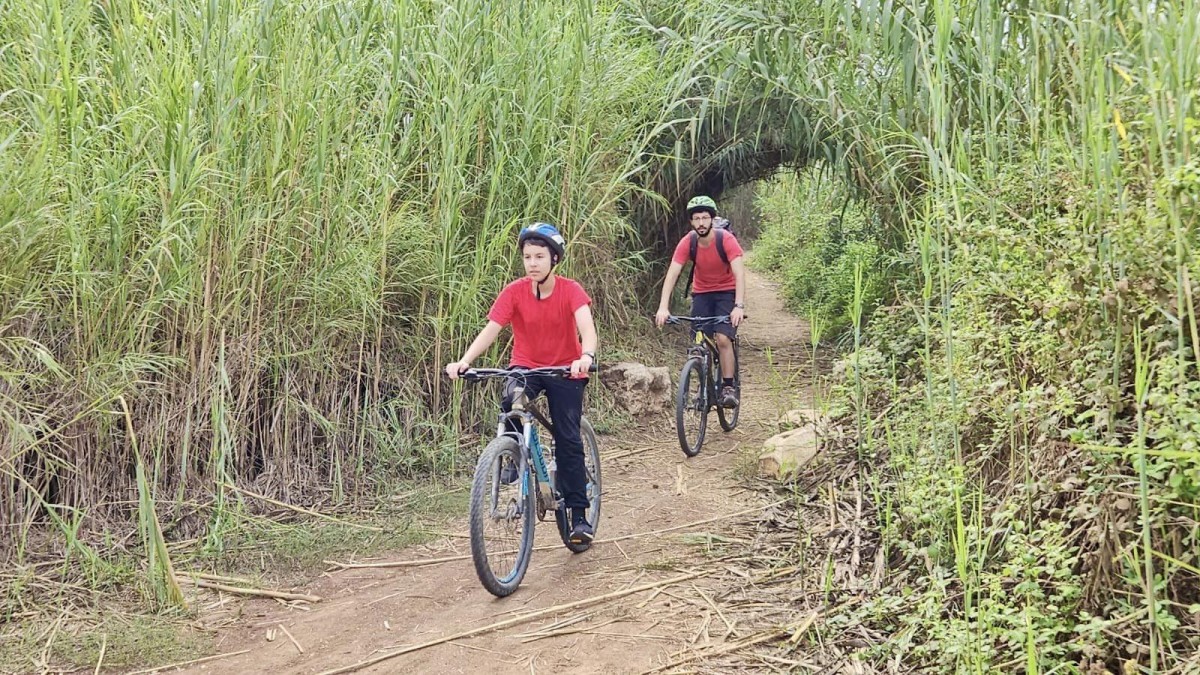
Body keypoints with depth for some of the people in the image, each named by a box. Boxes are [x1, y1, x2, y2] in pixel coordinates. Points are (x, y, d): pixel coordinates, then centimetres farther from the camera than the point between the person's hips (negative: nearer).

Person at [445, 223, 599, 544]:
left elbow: (586, 326, -32)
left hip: (566, 370, -1)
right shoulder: (514, 292, -13)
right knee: (510, 402, -33)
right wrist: (464, 360, -39)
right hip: (526, 367, 1)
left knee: (568, 441, -5)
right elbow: (490, 330, -22)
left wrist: (586, 356, -54)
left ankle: (579, 517, 5)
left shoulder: (570, 290, -16)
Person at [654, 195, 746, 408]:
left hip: (726, 292, -3)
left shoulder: (726, 239, -24)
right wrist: (663, 307, -34)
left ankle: (728, 388, -10)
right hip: (701, 293, 3)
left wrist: (739, 306, -43)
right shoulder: (687, 243, -17)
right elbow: (672, 274, -22)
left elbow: (739, 273, -30)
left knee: (723, 339, -20)